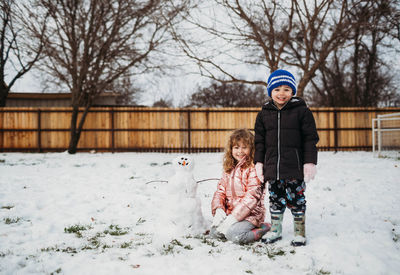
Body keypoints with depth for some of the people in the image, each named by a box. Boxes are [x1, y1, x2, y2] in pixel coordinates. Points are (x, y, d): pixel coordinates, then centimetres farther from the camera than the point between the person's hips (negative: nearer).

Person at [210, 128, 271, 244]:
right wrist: (219, 210, -8)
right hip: (229, 213, 7)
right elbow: (220, 191, 12)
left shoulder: (253, 168, -11)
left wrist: (233, 217, -22)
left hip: (250, 214, -7)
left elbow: (252, 196, -18)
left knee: (234, 235, -27)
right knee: (214, 232, -9)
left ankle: (262, 230, -4)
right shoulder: (229, 169, 13)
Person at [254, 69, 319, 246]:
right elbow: (259, 140, 13)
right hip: (272, 168, 3)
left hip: (295, 167, -3)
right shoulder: (264, 113, 8)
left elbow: (310, 138, -2)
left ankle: (300, 232, 18)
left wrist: (310, 162, -7)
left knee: (296, 199, 4)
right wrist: (259, 162, 7)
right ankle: (275, 230, 27)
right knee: (275, 199, 13)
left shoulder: (302, 111, -1)